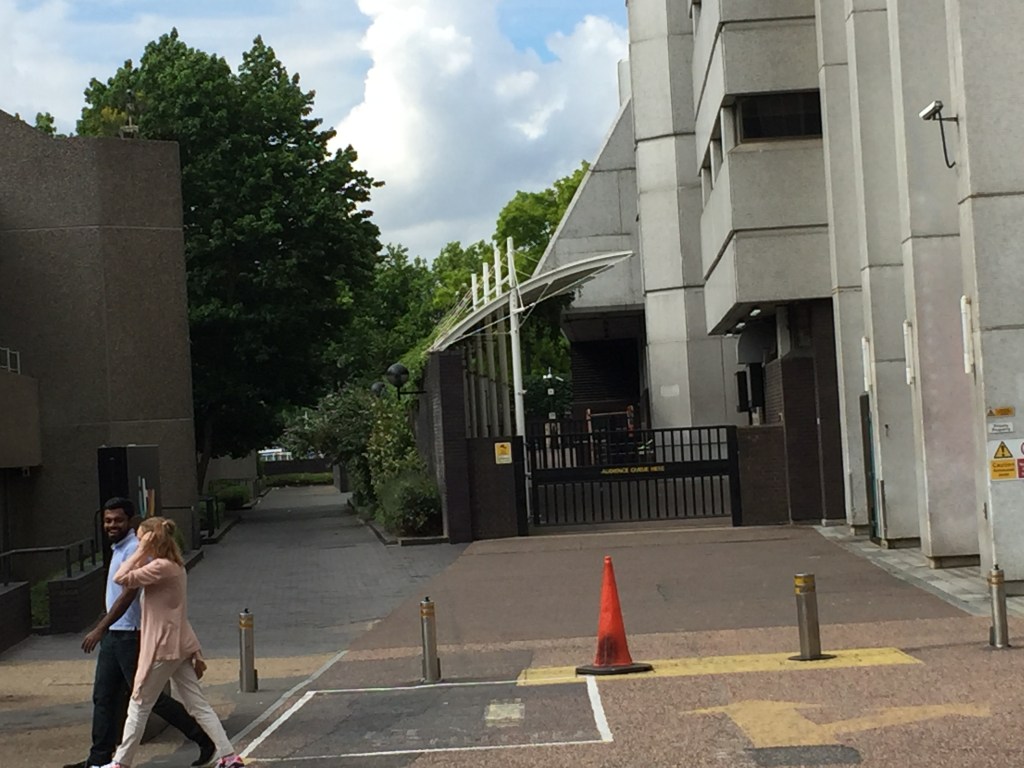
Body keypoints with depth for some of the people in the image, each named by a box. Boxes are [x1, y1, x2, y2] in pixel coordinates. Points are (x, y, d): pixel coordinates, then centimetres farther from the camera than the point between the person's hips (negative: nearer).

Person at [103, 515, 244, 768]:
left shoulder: (161, 567, -17)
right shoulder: (175, 567, 14)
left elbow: (121, 578, -24)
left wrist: (141, 551, -15)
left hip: (163, 648, -9)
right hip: (180, 647, 9)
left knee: (139, 706, 5)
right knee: (198, 704, 8)